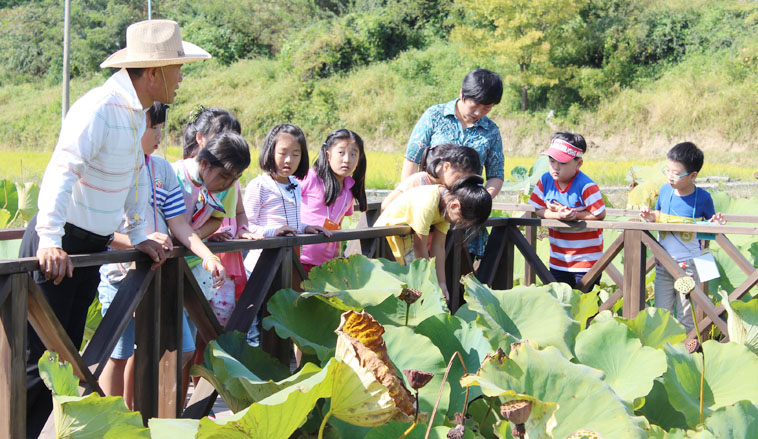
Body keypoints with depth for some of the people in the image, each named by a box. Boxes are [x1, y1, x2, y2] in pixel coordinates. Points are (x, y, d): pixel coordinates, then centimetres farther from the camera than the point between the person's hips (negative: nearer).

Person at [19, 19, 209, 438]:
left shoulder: (137, 111, 9)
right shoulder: (98, 109, -20)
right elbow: (61, 171, -31)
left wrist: (139, 235, 15)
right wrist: (50, 239, -39)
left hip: (92, 247, 9)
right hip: (56, 250, -9)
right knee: (40, 359, -9)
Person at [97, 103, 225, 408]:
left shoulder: (162, 169, 11)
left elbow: (178, 224, 10)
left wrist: (208, 257, -3)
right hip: (119, 274, -6)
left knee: (182, 349, 5)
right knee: (118, 354, 0)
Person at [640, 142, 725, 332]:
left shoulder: (703, 198, -9)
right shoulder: (664, 191, 1)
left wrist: (715, 224, -18)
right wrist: (651, 217, -5)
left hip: (689, 264, -4)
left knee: (687, 316, 4)